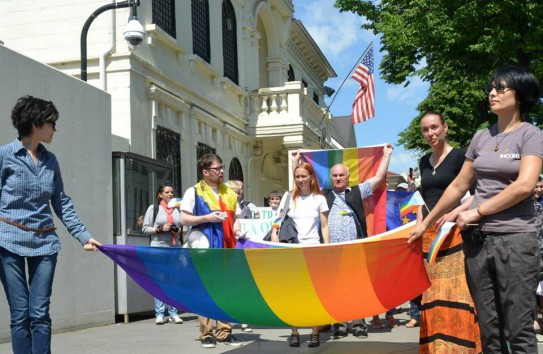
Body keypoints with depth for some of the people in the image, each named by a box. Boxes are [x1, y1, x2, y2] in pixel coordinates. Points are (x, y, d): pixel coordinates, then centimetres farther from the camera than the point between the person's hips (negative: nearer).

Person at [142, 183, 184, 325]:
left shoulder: (176, 209, 15)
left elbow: (183, 227, 22)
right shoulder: (153, 208, 6)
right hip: (159, 247, -3)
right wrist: (160, 229, -11)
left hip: (175, 247, 3)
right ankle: (159, 314, 0)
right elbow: (145, 229, 3)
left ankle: (174, 313, 7)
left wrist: (179, 230, 0)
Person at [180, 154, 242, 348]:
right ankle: (206, 334, 4)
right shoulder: (194, 192, -1)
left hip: (226, 249, 5)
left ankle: (224, 331, 14)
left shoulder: (229, 193, 16)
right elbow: (184, 219, -5)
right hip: (205, 248, -5)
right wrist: (207, 218, -16)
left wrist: (237, 227, 0)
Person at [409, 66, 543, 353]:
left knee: (519, 330, -4)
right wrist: (425, 223, 19)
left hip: (514, 238, -5)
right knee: (488, 328, 8)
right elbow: (458, 186, 18)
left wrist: (476, 211, -12)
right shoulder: (481, 137, 13)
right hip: (476, 238, 5)